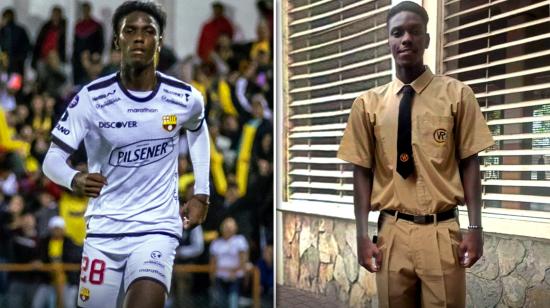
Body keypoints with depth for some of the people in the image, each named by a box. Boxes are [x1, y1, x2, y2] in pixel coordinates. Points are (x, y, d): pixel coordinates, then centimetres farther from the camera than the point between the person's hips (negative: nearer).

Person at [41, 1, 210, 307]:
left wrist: (202, 194, 14)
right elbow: (53, 158, -9)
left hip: (158, 227, -1)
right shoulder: (91, 98, -11)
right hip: (104, 227, 1)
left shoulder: (185, 99, -5)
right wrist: (75, 179, -32)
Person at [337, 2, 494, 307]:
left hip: (443, 232, -1)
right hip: (393, 233, 1)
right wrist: (363, 235, -1)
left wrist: (476, 228, -6)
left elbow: (469, 164, 0)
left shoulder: (457, 95, 2)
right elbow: (363, 172, 5)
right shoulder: (368, 104, 5)